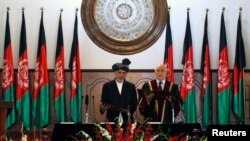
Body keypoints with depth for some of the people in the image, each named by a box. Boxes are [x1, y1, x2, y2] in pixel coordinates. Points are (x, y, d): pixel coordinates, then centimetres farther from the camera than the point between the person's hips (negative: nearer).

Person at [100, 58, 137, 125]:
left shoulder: (131, 86, 9)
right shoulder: (107, 86, 7)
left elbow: (134, 104, 9)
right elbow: (103, 102, 6)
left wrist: (129, 112, -10)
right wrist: (103, 108, -16)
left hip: (127, 120, 1)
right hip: (112, 119, -1)